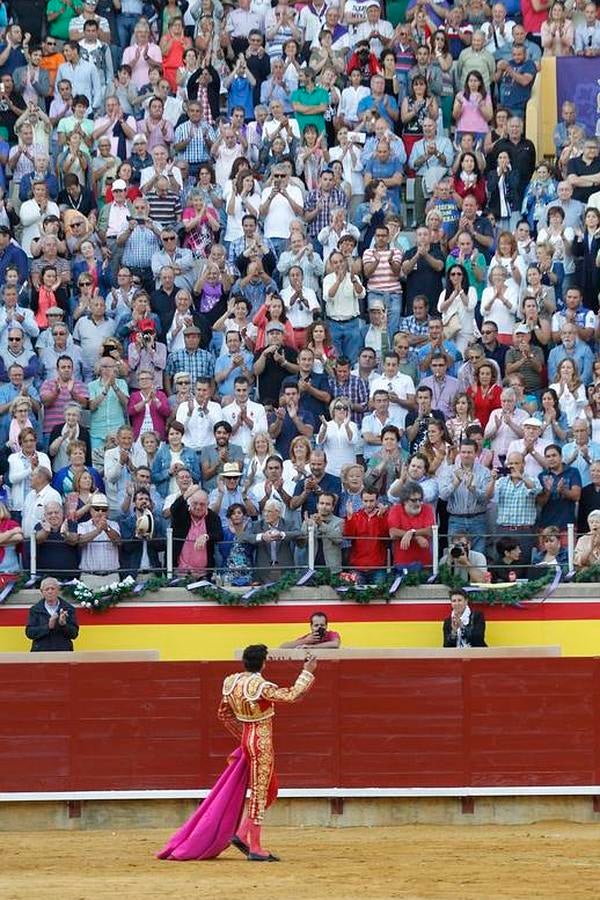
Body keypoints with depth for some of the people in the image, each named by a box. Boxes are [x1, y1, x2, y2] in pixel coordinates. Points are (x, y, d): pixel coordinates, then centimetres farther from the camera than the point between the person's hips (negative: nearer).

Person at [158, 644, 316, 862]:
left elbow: (224, 714, 15)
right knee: (259, 793, -2)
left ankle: (241, 835, 15)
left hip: (246, 739, 9)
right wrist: (307, 672, -12)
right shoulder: (261, 687, -21)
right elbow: (292, 695, -21)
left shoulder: (232, 684, 4)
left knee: (268, 791, 20)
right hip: (261, 743, -9)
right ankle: (255, 849, 1)